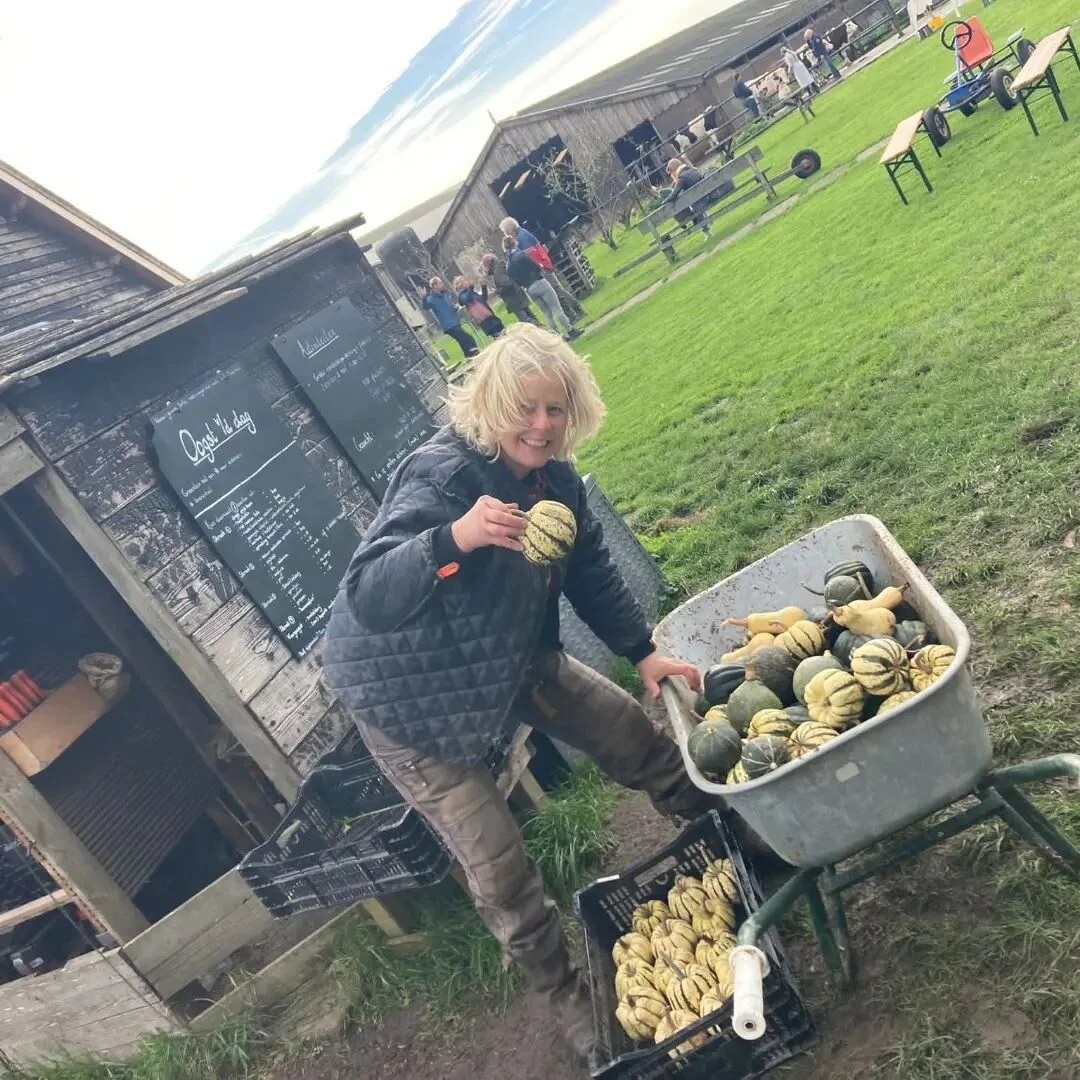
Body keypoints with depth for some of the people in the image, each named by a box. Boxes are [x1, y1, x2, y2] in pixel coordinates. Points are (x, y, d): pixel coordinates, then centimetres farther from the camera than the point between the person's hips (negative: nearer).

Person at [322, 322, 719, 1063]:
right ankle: (570, 1003, 25)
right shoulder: (441, 475, -31)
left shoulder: (551, 472, -9)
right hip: (410, 695, -7)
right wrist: (455, 538, -58)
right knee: (500, 870, -2)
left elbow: (590, 569, 6)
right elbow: (368, 599, -42)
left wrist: (643, 651, 3)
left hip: (516, 659, 7)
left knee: (644, 745, 13)